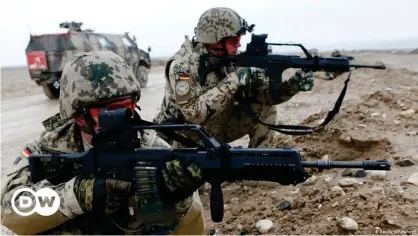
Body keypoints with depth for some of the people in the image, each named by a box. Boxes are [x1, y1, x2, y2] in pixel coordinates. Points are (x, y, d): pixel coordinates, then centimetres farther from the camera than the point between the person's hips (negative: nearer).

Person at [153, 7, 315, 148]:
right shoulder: (183, 65, -27)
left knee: (266, 109, -9)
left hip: (217, 130, 6)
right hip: (183, 138, -5)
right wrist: (234, 80, -37)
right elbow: (195, 113, -37)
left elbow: (264, 93, -9)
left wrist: (292, 86, -28)